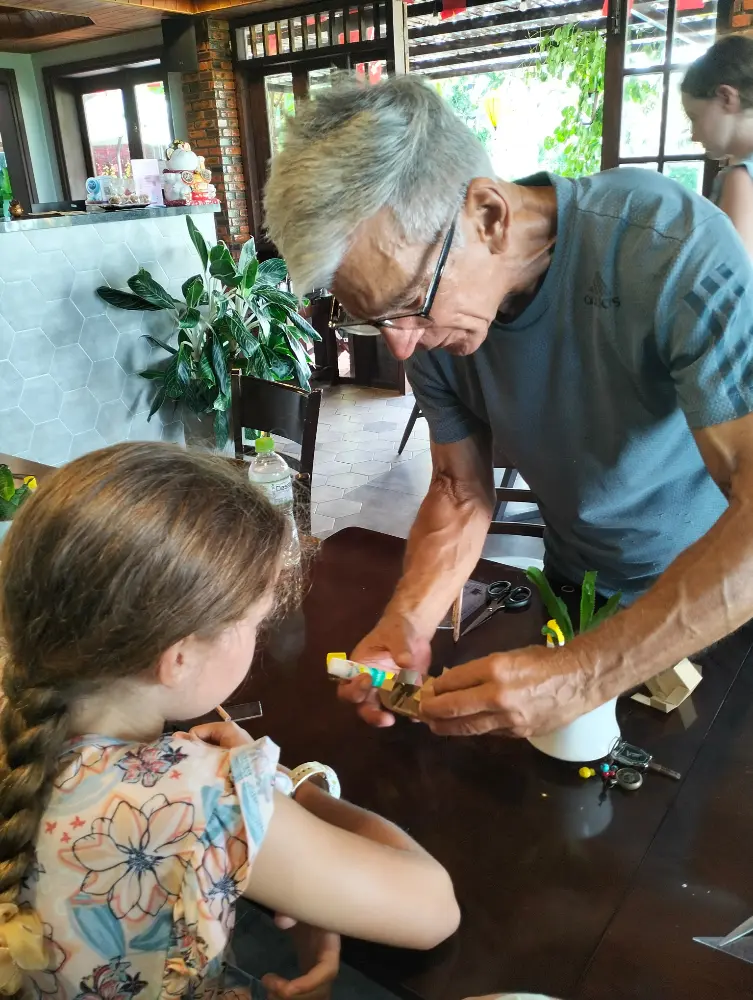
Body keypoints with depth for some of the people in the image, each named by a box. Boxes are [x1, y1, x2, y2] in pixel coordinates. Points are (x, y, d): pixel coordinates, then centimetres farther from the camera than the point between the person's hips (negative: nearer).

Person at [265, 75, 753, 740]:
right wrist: (405, 625, -25)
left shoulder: (675, 252, -33)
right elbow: (461, 492, -8)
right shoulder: (427, 315, -15)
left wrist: (583, 677, -42)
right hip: (578, 591, 4)